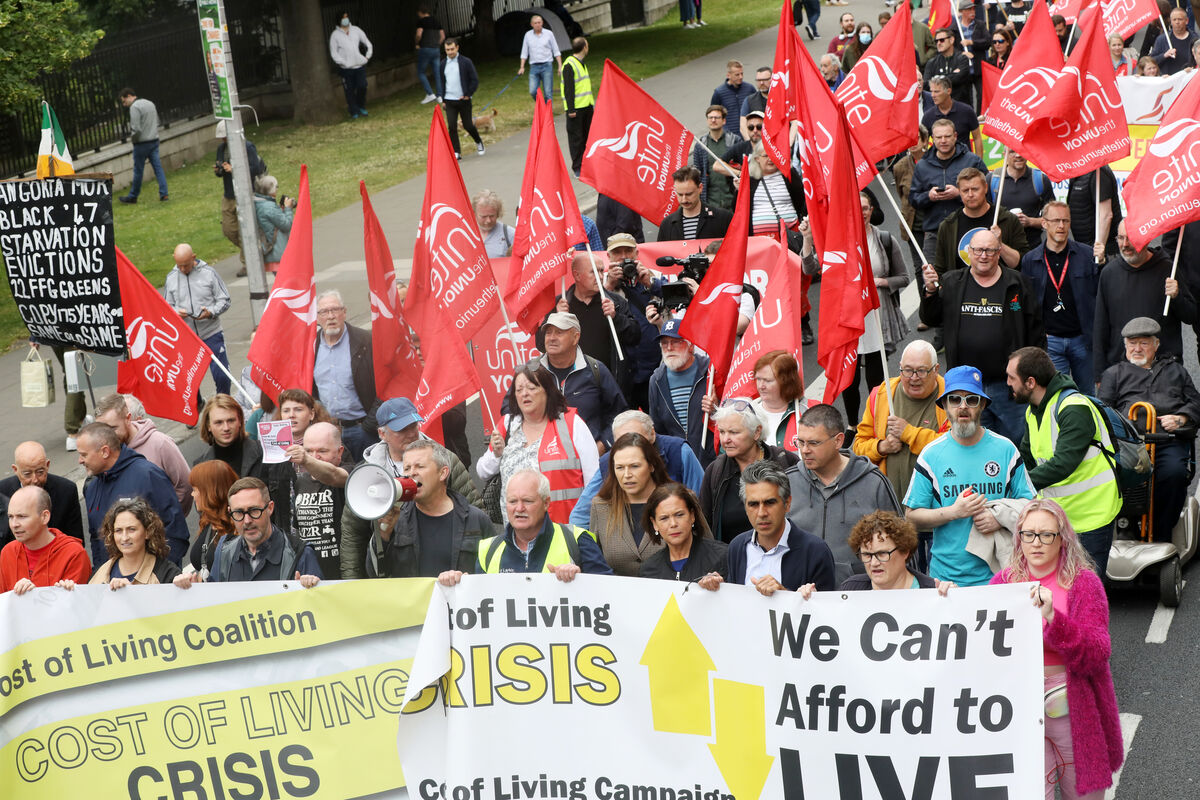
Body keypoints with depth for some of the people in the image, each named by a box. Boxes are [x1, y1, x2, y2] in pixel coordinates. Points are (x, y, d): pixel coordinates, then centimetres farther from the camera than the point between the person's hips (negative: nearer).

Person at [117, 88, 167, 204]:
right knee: (158, 167, 6)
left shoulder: (134, 107, -16)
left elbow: (136, 129, -22)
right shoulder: (150, 103, 11)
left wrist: (133, 138, -5)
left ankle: (132, 196, 16)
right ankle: (163, 194, 2)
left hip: (142, 143, -7)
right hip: (154, 141, 7)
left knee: (138, 170, 4)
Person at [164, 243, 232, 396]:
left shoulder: (209, 273, -3)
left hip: (211, 334, -2)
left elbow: (225, 300, 0)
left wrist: (211, 312, -19)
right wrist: (176, 313, -10)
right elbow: (167, 306, 14)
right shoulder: (171, 278, 5)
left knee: (221, 376, -4)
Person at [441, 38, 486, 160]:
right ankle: (456, 153, -3)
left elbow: (475, 80, -3)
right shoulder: (442, 64, 7)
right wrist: (443, 99, 10)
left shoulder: (466, 62, -5)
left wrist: (468, 95, -9)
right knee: (452, 127, -7)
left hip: (464, 99, -3)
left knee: (468, 125, 5)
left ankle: (478, 142, 34)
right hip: (449, 101, 3)